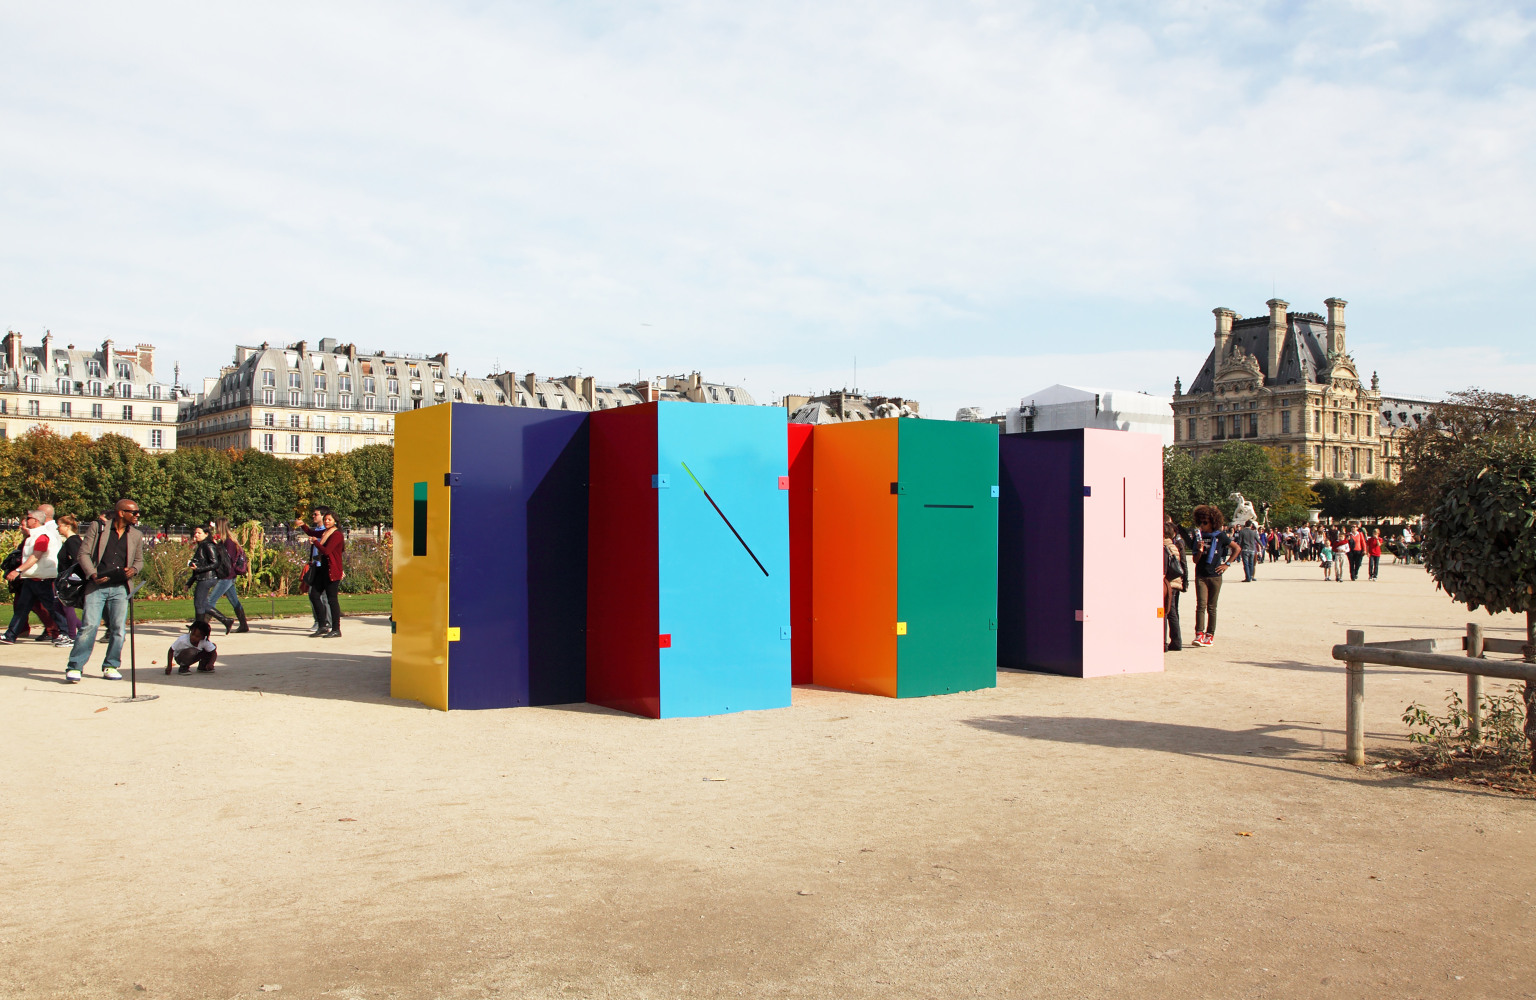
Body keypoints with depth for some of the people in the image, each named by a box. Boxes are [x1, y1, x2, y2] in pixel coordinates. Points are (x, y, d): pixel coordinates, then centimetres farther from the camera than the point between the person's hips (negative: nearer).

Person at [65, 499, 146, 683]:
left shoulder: (137, 535, 14)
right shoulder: (97, 527, 5)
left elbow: (139, 560, 21)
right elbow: (84, 553, 3)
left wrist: (134, 569, -3)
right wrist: (92, 574, -11)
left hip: (120, 588, 3)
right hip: (96, 586, -3)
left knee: (118, 628, -1)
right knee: (89, 625, -10)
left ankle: (111, 666, 12)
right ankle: (74, 667, -3)